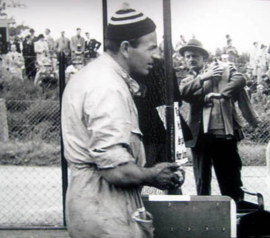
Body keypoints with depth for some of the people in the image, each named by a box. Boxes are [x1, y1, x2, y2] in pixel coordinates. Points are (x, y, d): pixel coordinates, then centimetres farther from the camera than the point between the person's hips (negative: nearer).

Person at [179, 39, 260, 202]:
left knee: (230, 181, -2)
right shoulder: (188, 81, 21)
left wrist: (221, 93, -19)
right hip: (199, 134, 4)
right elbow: (183, 93, -3)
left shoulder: (221, 70, 11)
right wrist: (202, 78, -10)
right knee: (202, 182, 7)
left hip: (223, 131, -4)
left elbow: (239, 80, -8)